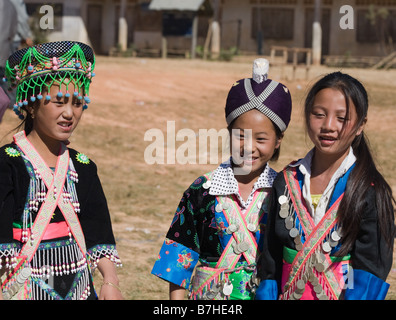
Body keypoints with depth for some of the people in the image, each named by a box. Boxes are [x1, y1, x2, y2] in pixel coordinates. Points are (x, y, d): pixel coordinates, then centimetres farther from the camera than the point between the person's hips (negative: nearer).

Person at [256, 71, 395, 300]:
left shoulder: (371, 193, -14)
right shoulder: (286, 183, -1)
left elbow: (368, 279, -17)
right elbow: (271, 266, 3)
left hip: (346, 294, -4)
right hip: (289, 294, 4)